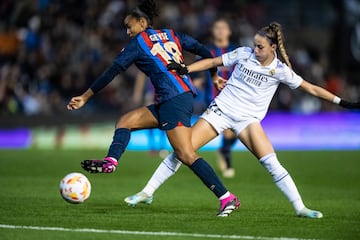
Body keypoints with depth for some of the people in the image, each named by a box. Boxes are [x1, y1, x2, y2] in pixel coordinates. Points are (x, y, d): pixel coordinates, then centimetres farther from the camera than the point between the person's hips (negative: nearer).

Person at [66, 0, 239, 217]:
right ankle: (111, 161, -12)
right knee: (125, 121, 10)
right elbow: (204, 51, 19)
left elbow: (112, 72, 1)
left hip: (174, 100, -9)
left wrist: (85, 97, 5)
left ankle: (227, 198, -17)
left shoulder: (138, 43, 2)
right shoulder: (172, 35, 20)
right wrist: (215, 76, 35)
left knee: (186, 154, -14)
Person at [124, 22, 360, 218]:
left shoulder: (280, 70, -6)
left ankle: (300, 207, -6)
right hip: (221, 110, 1)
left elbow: (311, 88, -3)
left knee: (272, 163, -17)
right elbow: (213, 62, 4)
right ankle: (147, 192, 4)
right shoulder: (244, 54, -4)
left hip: (248, 119, -1)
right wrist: (186, 69, -9)